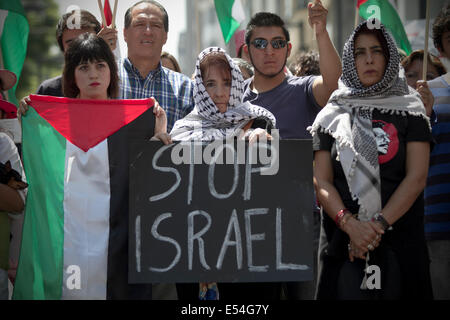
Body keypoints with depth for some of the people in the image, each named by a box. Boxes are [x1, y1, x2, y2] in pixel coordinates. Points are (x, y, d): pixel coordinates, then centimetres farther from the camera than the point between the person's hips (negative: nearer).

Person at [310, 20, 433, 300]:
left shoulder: (409, 110, 6)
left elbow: (416, 177, -3)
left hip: (399, 239, -1)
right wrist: (350, 224, -15)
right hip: (342, 243, 1)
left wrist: (380, 224, -14)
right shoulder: (332, 116, 9)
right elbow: (321, 183, 2)